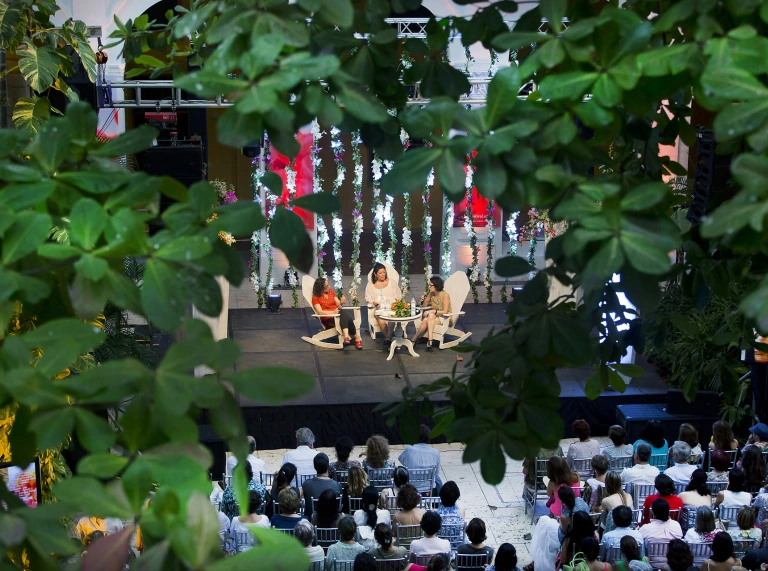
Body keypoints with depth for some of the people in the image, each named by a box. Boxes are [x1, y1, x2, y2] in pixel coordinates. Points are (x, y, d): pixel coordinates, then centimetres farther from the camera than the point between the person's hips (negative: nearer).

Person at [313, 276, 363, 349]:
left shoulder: (331, 291, 15)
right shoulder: (315, 297, -1)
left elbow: (338, 304, 13)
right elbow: (320, 312, -13)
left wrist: (341, 302, -11)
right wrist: (333, 312, -27)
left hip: (338, 314, 5)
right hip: (328, 319, -5)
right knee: (343, 312, -36)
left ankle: (347, 336, -46)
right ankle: (357, 338, -39)